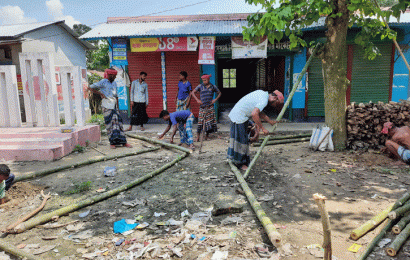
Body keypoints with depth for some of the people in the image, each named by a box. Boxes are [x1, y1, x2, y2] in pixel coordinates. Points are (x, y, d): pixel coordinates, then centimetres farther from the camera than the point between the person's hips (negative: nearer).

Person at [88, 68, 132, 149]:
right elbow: (90, 88, -3)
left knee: (118, 122, 3)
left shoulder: (114, 83, 18)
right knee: (110, 124, -4)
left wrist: (117, 107, 17)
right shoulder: (103, 82, -2)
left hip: (114, 106, 6)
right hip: (107, 106, -6)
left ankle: (123, 142, 5)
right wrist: (100, 93, -8)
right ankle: (112, 142, 3)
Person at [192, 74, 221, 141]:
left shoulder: (213, 87, 6)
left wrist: (215, 99, 0)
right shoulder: (200, 86, 2)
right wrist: (197, 100, -7)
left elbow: (219, 93, 16)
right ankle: (198, 136, 0)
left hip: (210, 106, 2)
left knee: (210, 121, 3)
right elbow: (193, 93, 5)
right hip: (202, 106, -2)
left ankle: (207, 136, 15)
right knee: (200, 120, -7)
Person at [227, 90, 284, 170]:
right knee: (241, 140, -1)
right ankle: (239, 163, 10)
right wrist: (262, 128, -26)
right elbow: (254, 114, -32)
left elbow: (258, 111, 18)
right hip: (240, 117, -10)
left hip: (235, 114, 10)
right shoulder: (264, 100, -18)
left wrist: (270, 121, 17)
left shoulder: (262, 93, 13)